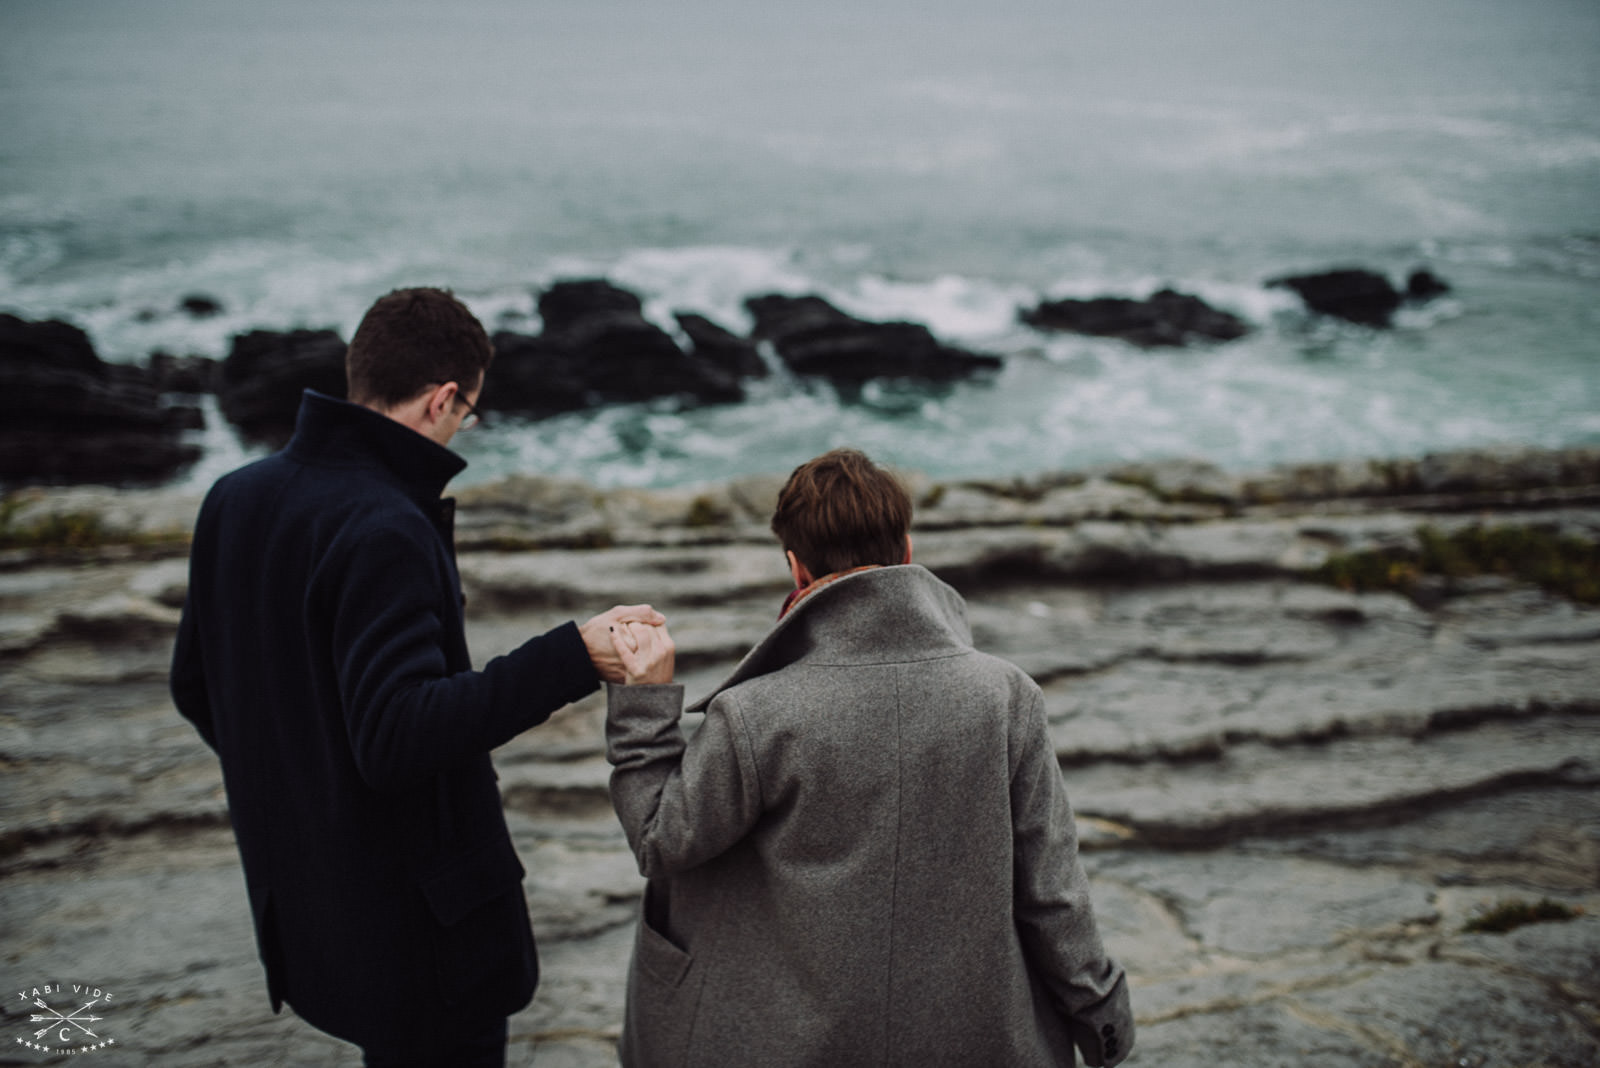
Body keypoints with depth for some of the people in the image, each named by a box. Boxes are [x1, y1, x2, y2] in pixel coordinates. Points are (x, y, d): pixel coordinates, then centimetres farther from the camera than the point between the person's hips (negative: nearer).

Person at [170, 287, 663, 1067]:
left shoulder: (233, 499, 4)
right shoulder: (385, 531, -24)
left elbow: (195, 688, 13)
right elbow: (398, 735, -32)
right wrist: (572, 658, -33)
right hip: (414, 920, -9)